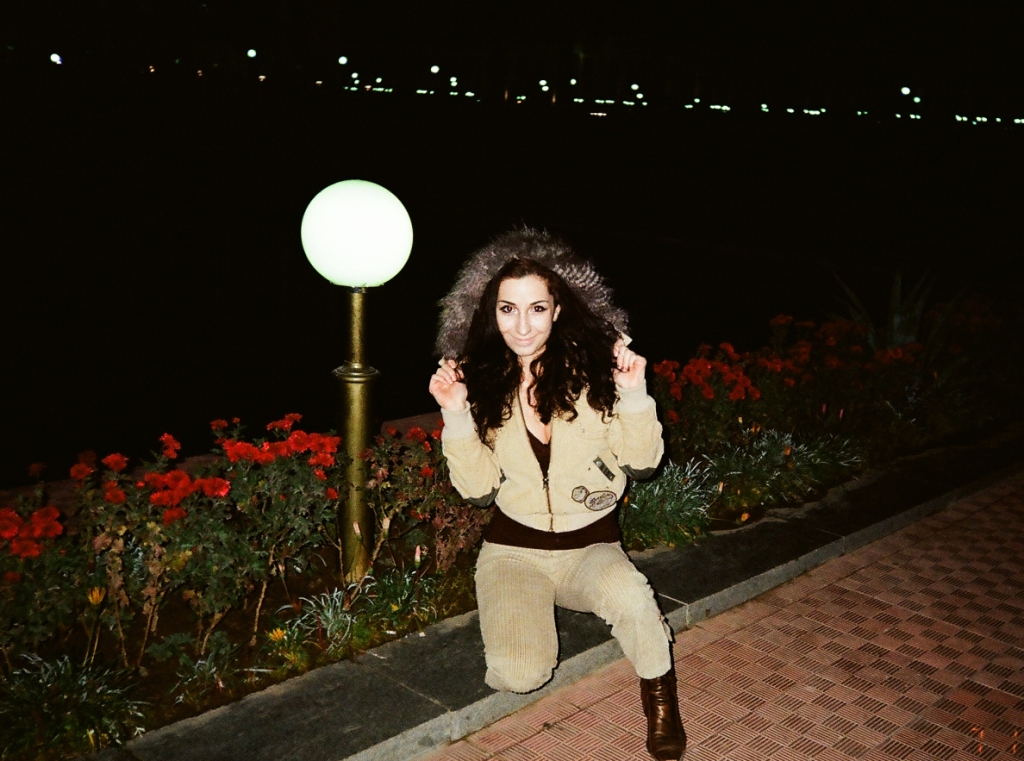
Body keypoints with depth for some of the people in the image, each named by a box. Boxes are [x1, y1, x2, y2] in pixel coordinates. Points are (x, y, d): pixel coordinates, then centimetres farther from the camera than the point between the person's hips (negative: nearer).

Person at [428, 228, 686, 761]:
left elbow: (641, 461, -5)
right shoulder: (482, 381, -4)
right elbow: (478, 489, -4)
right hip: (513, 549, 1)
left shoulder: (592, 368, -8)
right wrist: (456, 417, -17)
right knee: (517, 675, -20)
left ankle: (659, 696, -1)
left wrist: (634, 396, -21)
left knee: (631, 598, -34)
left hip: (590, 546, -1)